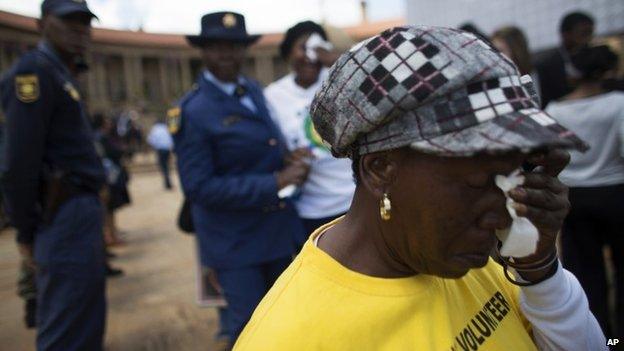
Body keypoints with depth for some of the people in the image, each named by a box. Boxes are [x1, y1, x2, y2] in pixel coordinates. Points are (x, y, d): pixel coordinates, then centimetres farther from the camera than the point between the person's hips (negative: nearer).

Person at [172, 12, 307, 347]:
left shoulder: (255, 90, 4)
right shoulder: (191, 112, -17)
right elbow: (199, 187, -21)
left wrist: (292, 160, -1)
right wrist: (274, 183, -24)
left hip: (278, 228, 7)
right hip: (234, 240, -7)